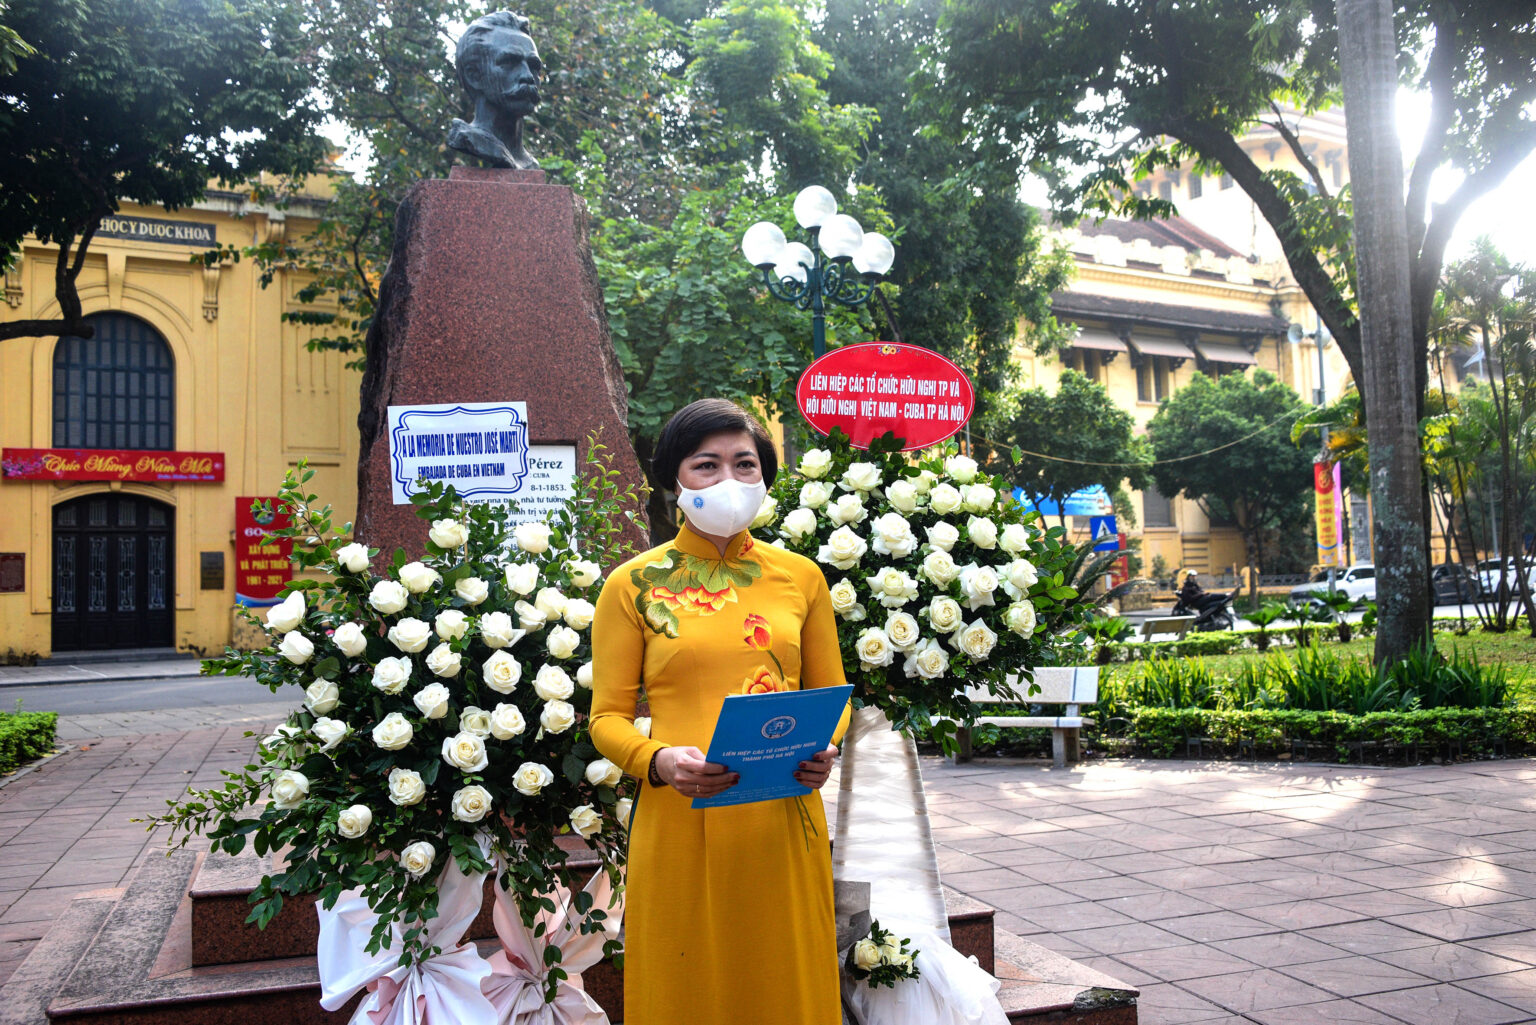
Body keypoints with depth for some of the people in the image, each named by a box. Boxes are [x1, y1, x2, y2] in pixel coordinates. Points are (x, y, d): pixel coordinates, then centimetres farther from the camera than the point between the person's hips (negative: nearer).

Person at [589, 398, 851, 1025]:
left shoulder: (800, 577, 8)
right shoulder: (633, 585, 1)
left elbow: (832, 694, 14)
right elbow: (607, 717, 2)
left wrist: (823, 748, -6)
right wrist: (658, 760, -17)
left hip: (785, 824, 2)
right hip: (680, 825, -2)